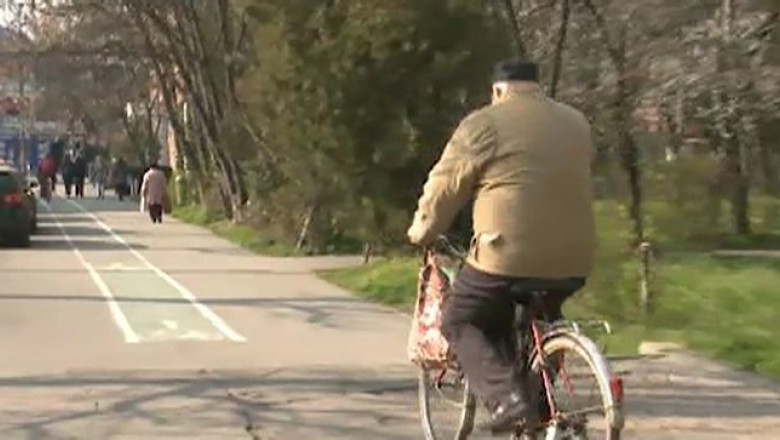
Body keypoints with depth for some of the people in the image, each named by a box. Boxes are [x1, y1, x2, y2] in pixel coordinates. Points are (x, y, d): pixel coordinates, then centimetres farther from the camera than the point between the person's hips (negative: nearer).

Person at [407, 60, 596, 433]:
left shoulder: (485, 124, -2)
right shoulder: (576, 123, 17)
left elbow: (444, 187, 1)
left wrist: (421, 233, 16)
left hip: (508, 255, -6)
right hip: (573, 260, 6)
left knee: (460, 323, 12)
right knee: (541, 321, 31)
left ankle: (507, 398, -5)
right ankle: (538, 402, 27)